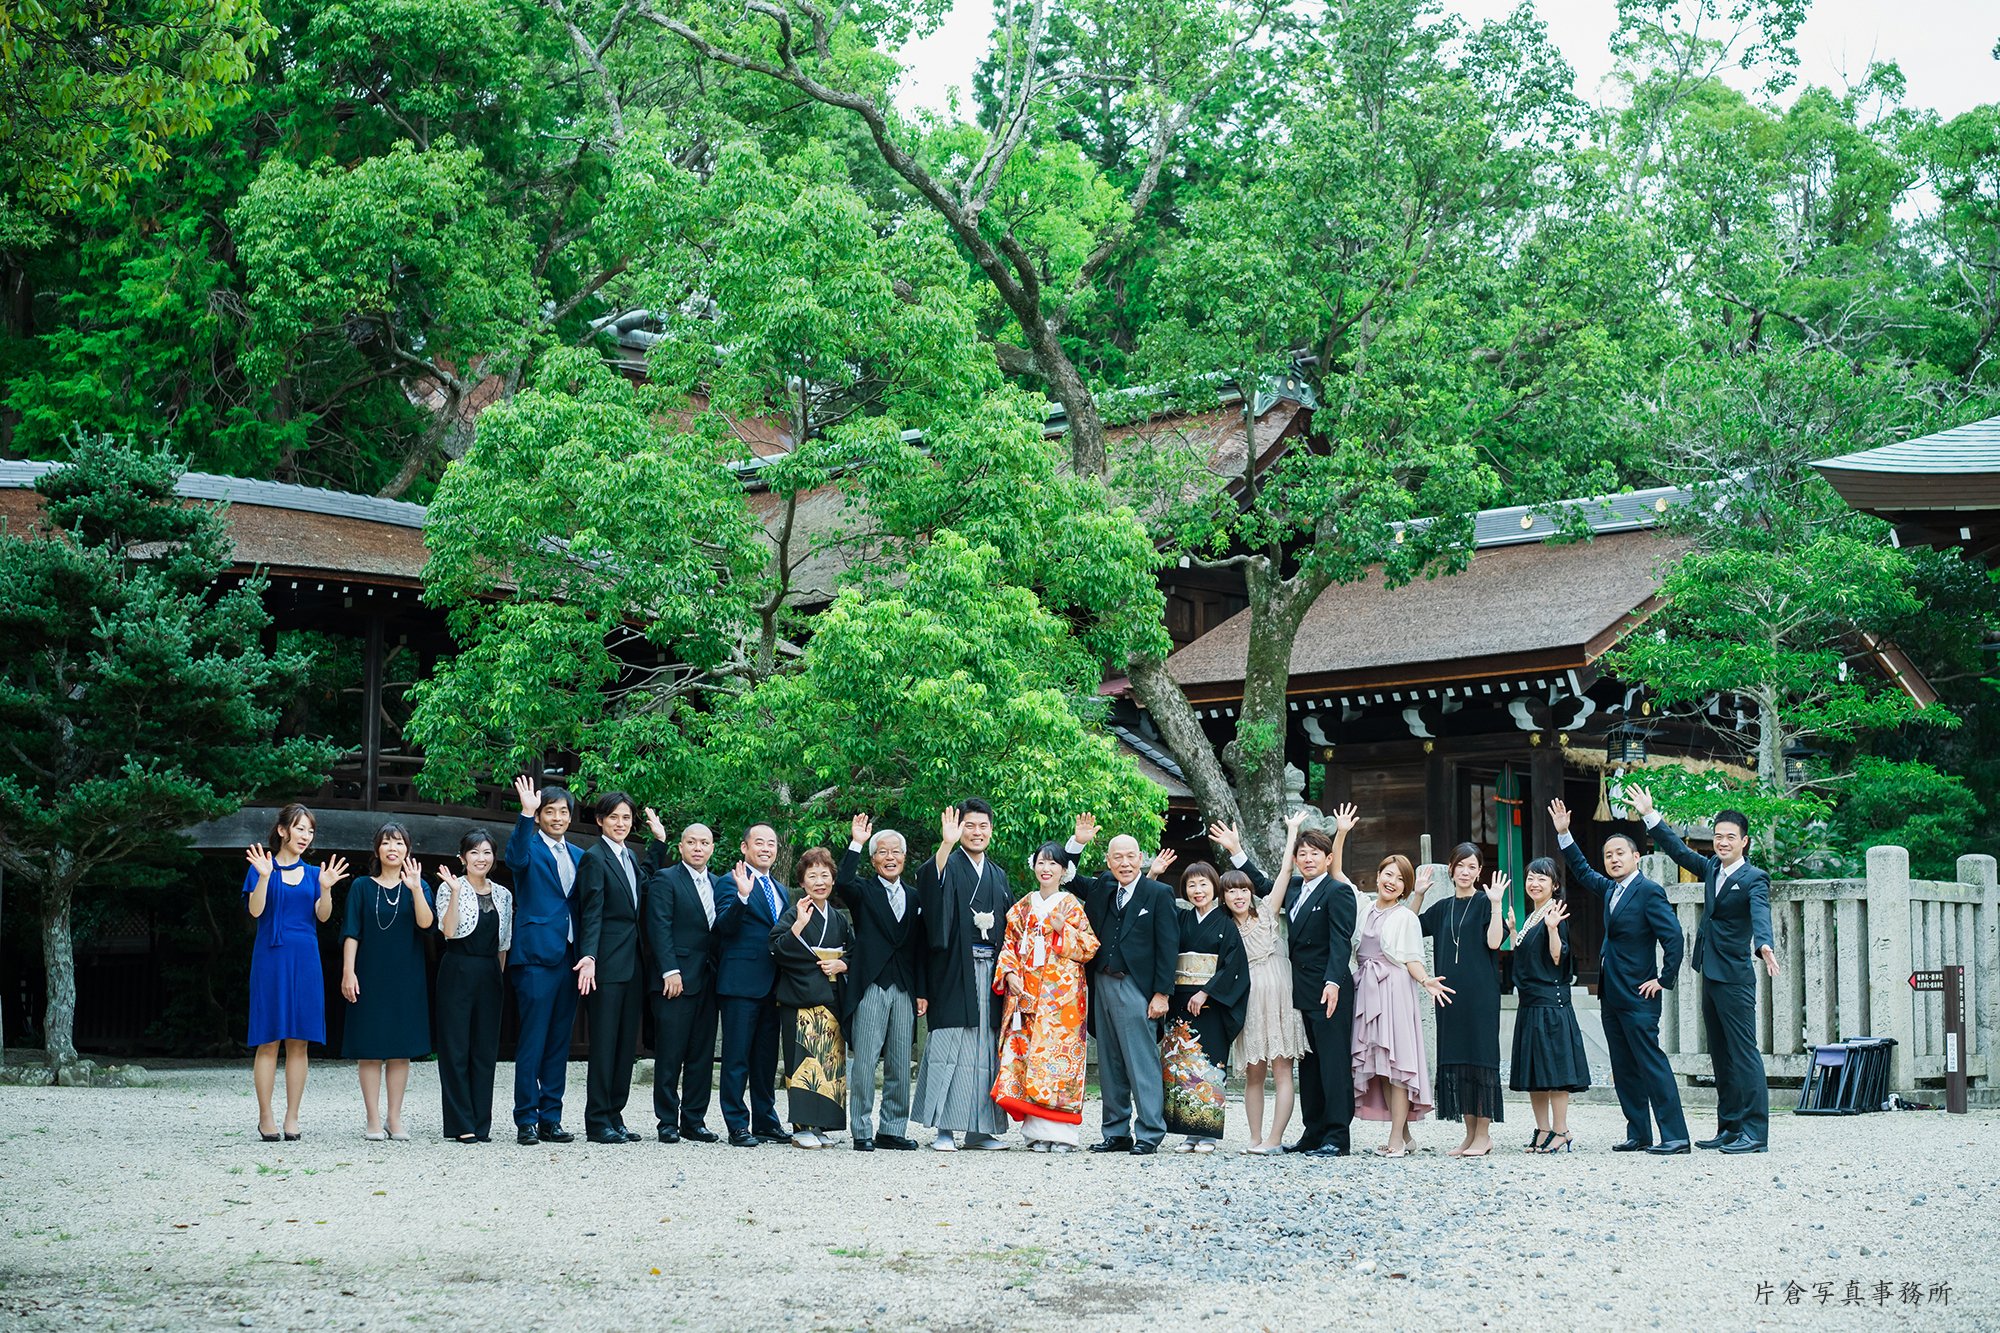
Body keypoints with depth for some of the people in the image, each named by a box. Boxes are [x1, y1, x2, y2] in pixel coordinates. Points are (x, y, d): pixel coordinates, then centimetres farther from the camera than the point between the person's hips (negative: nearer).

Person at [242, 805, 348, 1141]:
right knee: (269, 1041, -5)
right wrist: (264, 877, -20)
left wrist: (325, 888, -13)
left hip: (305, 959, 3)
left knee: (298, 1042, 1)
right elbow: (255, 910, -8)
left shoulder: (313, 873, 14)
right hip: (271, 958, -3)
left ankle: (292, 1117, 5)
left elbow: (323, 916, 3)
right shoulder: (262, 868, 4)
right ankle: (265, 1117, 0)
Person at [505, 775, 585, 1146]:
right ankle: (526, 1121, -2)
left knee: (559, 1042, 9)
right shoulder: (530, 848, -1)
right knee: (532, 1042, -6)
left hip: (569, 958, 6)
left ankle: (550, 1119, 13)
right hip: (536, 955, -6)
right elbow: (515, 858, -25)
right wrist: (526, 814, -38)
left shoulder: (577, 856, 17)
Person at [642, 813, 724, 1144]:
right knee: (670, 1054, -3)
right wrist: (670, 971, -16)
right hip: (676, 978, -6)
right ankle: (668, 1122, 3)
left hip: (708, 979, 6)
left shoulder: (717, 883, 17)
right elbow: (660, 928, -8)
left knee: (702, 1054, 6)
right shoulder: (665, 879, -1)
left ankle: (694, 1120, 12)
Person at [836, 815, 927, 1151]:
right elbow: (842, 883, -20)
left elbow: (919, 950, 16)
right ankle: (862, 1131, 0)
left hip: (904, 991, 4)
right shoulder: (863, 891, 5)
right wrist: (856, 844, -17)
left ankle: (892, 1130, 12)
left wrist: (921, 993, 10)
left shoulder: (912, 898, 17)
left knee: (900, 1064, 5)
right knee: (864, 1061, -6)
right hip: (871, 987, -4)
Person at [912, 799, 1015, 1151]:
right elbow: (929, 880, -24)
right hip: (955, 972, -6)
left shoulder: (998, 876, 19)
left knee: (987, 1051, 6)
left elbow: (1009, 926, 21)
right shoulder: (949, 866, 1)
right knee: (949, 1047, -8)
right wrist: (946, 845, -39)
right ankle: (944, 1129, -5)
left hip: (990, 972, 6)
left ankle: (980, 1129, 11)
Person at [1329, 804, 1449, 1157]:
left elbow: (1411, 959, -2)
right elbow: (1334, 873, 11)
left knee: (1396, 1060, -10)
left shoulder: (1406, 917, 1)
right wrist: (1341, 834, 4)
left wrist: (1426, 981, -21)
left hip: (1395, 990, -5)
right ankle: (1403, 1134, 9)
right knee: (1378, 1063, 4)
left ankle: (1398, 1138, -11)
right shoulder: (1362, 905, 12)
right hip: (1366, 990, 5)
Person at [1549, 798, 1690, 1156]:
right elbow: (1582, 871, 31)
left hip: (1638, 996, -9)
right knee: (1624, 1069, 10)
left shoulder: (1649, 892, -11)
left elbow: (1673, 935, -16)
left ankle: (1675, 1136, -10)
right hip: (1612, 993, 9)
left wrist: (1664, 981, -14)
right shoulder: (1610, 889, 14)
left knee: (1652, 1064, -10)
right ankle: (1638, 1134, 16)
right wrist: (1564, 834, 25)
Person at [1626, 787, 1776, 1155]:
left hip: (1735, 978, -8)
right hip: (1710, 976, 8)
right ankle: (1728, 1128, 16)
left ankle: (1755, 1133, -8)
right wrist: (1650, 816, 22)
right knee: (1721, 1056, 11)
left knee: (1744, 1054, -8)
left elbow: (1760, 915, -26)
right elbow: (1678, 850, 24)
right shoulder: (1711, 869, 13)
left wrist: (1765, 945, -45)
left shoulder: (1754, 879, -9)